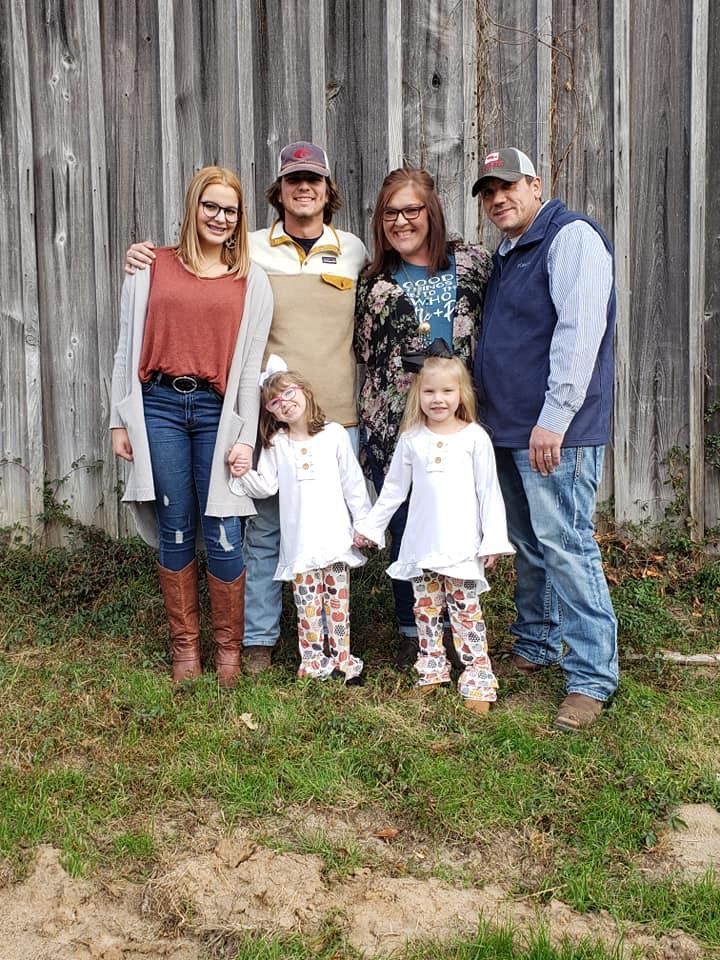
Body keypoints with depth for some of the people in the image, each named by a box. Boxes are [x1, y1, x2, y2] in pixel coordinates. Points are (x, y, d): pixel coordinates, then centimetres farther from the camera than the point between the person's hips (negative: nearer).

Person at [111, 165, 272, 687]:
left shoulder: (252, 281, 7)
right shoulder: (152, 267, 7)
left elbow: (251, 365, 4)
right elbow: (129, 349, 8)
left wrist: (246, 437, -1)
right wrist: (121, 421, 5)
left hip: (216, 410, 0)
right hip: (159, 405, 1)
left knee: (223, 535, -2)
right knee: (175, 531, 6)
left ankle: (229, 647, 17)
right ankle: (185, 645, 22)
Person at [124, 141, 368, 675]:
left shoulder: (355, 251, 9)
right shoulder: (251, 250, 4)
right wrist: (147, 260, -5)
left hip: (337, 414, 2)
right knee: (266, 530, 5)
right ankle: (259, 638, 19)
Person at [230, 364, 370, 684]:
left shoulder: (335, 435, 1)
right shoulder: (275, 444, 4)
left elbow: (353, 483, 4)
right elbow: (267, 486, 3)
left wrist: (364, 523, 3)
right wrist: (244, 475, -15)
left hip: (335, 535, -1)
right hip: (299, 541, 1)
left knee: (338, 600, 7)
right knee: (307, 604, 4)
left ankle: (342, 658, 17)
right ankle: (313, 661, 13)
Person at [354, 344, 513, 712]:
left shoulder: (474, 437, -3)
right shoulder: (411, 439, 5)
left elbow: (489, 492, -2)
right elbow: (394, 488, 13)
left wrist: (493, 540, -6)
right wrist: (370, 525, 13)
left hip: (462, 545, -3)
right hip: (421, 544, 3)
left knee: (466, 611, -1)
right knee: (426, 610, 11)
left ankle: (478, 680, 5)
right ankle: (431, 670, 23)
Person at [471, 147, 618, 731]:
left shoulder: (571, 236, -9)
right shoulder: (509, 255, 21)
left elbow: (580, 330, -20)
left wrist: (553, 418, -25)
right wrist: (496, 416, 21)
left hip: (557, 434, -9)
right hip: (510, 430, 9)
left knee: (565, 547, -9)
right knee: (530, 547, 16)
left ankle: (591, 678, -1)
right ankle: (535, 649, 30)